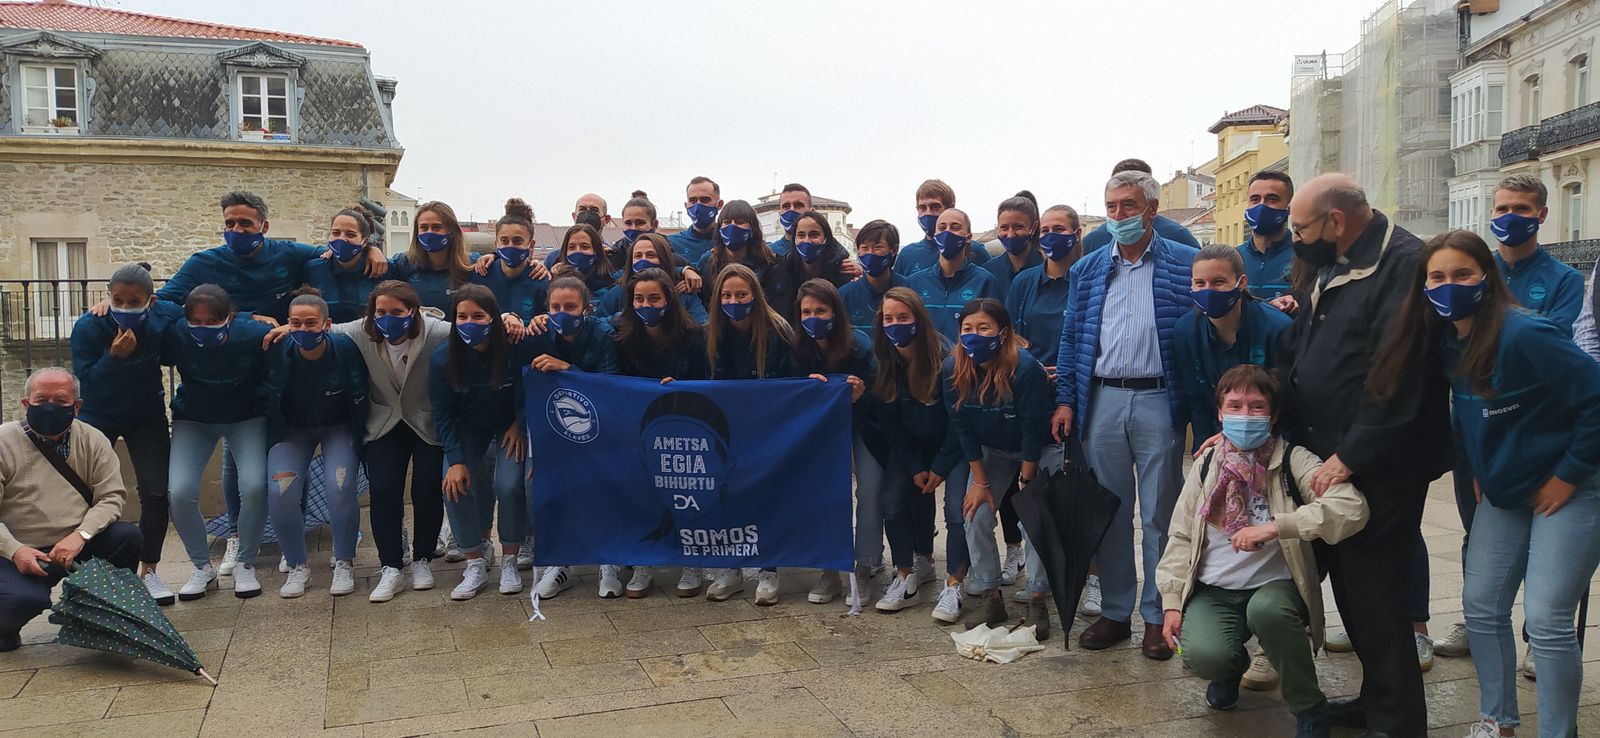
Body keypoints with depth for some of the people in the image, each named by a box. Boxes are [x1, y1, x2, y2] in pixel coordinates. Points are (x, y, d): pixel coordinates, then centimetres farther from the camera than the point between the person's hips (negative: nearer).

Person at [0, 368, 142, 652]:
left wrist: (80, 535, -21)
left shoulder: (92, 440, 1)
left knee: (128, 537, -23)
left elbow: (112, 496, -4)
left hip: (78, 544, 4)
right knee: (23, 599, -32)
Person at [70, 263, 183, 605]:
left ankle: (148, 570, 9)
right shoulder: (88, 326, -24)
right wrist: (114, 357, -38)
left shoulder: (167, 317, -20)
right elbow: (84, 381, -25)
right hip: (98, 415, -1)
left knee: (156, 493, -5)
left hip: (147, 415, 1)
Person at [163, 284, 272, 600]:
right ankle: (202, 568, 8)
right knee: (180, 492, -16)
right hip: (193, 420, 2)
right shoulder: (175, 336, -24)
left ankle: (245, 565, 2)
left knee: (254, 486, -23)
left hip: (247, 418, -1)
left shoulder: (254, 334, -28)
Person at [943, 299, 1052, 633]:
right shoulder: (954, 368, -18)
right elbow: (962, 426, -9)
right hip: (990, 451, 4)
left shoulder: (1025, 367, -31)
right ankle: (990, 598, 7)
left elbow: (1033, 429, -23)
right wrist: (980, 482, -8)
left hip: (1037, 452, -4)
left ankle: (1038, 602, -2)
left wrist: (1026, 484, -19)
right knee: (977, 516, -6)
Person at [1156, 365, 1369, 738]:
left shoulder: (1293, 462, -7)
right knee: (1204, 657, -27)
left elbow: (1352, 508, -23)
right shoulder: (1206, 466, 5)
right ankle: (1231, 666, 14)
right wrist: (1172, 602, 2)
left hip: (1274, 586, -2)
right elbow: (1181, 537, 10)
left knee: (1266, 609, -38)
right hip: (1212, 591, 2)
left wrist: (1274, 527, -30)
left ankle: (1309, 707, -9)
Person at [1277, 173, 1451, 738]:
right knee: (1348, 580, 15)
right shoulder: (1331, 269, 14)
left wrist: (1350, 456, -20)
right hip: (1328, 457, 9)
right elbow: (1293, 353, 19)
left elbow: (1399, 376, -22)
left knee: (1372, 587, -3)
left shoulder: (1405, 264, -16)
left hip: (1377, 467, -9)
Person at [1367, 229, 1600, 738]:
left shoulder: (1524, 335, -24)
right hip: (1504, 493, 8)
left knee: (1546, 620, -8)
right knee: (1481, 607, 9)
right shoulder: (1448, 342, 0)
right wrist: (1478, 471, 11)